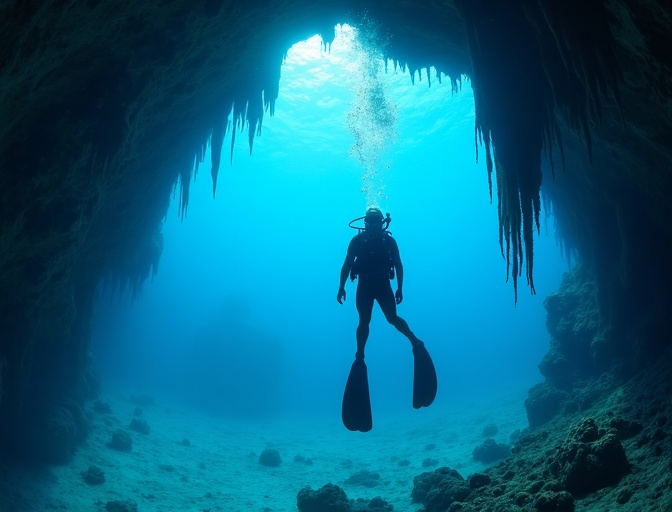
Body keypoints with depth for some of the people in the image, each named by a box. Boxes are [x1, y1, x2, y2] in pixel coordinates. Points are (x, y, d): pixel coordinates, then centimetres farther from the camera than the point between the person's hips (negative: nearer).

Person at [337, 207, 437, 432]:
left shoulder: (389, 240, 2)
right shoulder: (357, 240, 1)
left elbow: (398, 266, 4)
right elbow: (347, 265, 1)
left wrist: (400, 288, -3)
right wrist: (341, 287, -5)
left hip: (383, 284, 0)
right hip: (365, 285, 0)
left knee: (393, 318, -11)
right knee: (364, 321, -5)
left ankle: (415, 342, 6)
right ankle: (359, 357, 2)